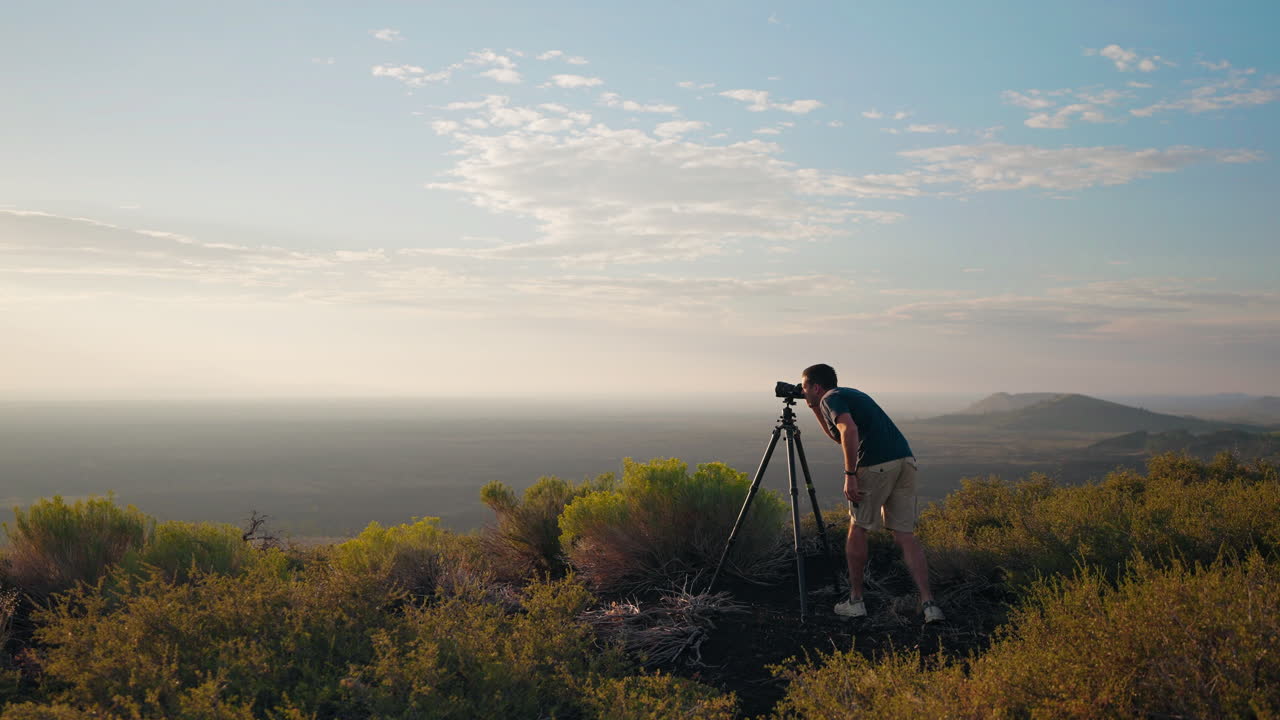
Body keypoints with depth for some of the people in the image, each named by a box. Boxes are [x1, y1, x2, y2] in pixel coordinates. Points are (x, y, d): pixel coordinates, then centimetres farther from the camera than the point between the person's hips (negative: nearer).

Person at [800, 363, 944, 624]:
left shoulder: (831, 398, 3)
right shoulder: (850, 394, 30)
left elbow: (849, 430, -17)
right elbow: (837, 436, 46)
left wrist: (850, 475, -16)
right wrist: (816, 409, 40)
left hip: (875, 465, -8)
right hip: (905, 460, 8)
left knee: (858, 528, 10)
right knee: (905, 535, 7)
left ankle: (855, 601, 17)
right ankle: (928, 603, -3)